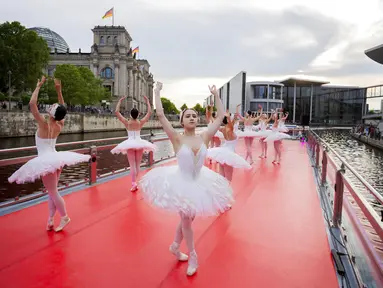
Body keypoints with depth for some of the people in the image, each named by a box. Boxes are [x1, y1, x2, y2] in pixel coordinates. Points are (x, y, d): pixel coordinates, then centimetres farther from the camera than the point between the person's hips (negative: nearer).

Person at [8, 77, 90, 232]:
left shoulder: (44, 125, -17)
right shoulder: (59, 125, -1)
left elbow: (32, 104, -19)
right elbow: (62, 109, 13)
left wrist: (38, 86, -12)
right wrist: (59, 90, 7)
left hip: (45, 161, -7)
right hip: (55, 158, 7)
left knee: (53, 192, 2)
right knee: (52, 191, 13)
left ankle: (64, 217, 10)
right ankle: (50, 220, 18)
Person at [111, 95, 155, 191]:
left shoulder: (127, 122, -7)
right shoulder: (141, 122, -4)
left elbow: (117, 112, -5)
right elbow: (149, 112, 3)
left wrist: (120, 101, 2)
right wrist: (147, 101, 9)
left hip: (130, 143, -2)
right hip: (139, 143, 2)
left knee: (132, 164, -4)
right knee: (138, 164, 12)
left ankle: (133, 183, -14)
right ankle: (135, 181, 19)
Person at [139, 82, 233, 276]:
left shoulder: (204, 137, -7)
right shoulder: (177, 139, -16)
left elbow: (220, 117, -4)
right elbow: (160, 115, -21)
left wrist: (216, 95, 0)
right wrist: (157, 92, -15)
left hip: (199, 183, 4)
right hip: (181, 183, -4)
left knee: (187, 219, 20)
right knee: (186, 220, 9)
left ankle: (175, 246, 45)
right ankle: (192, 256, 31)